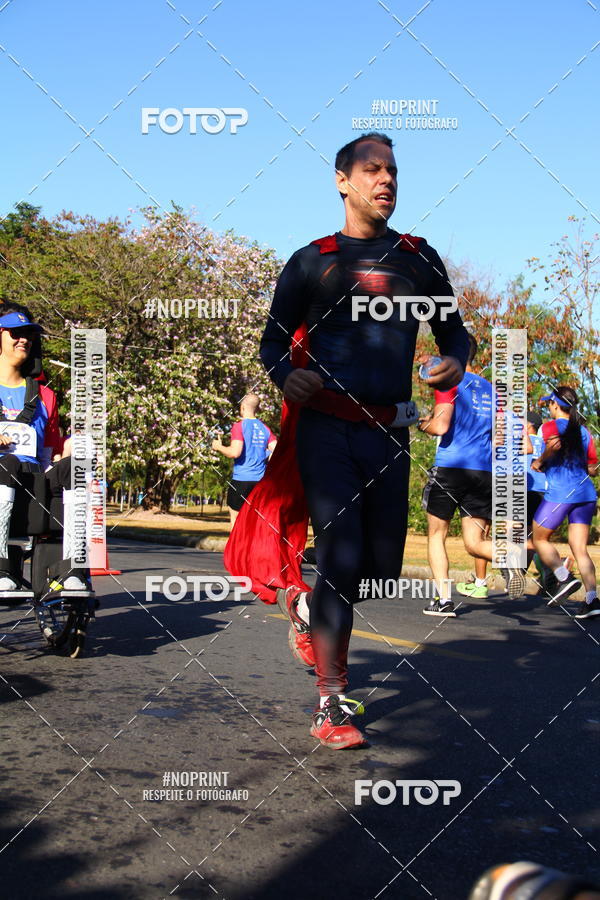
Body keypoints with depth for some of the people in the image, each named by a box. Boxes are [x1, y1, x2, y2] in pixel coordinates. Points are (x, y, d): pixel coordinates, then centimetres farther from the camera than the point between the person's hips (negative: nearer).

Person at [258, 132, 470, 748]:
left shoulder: (419, 258, 13)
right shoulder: (312, 261, 6)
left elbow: (453, 329, 18)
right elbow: (274, 337, 10)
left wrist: (455, 361, -5)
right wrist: (286, 375, -13)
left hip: (390, 432, 4)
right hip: (326, 427, -3)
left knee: (383, 572, 6)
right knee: (342, 555, -13)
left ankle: (305, 605, 38)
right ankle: (331, 703, -5)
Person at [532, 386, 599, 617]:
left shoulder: (551, 426, -3)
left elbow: (555, 444, -27)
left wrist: (540, 462, -10)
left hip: (560, 493, -6)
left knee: (539, 539, 12)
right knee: (580, 549, 4)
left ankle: (564, 578, -4)